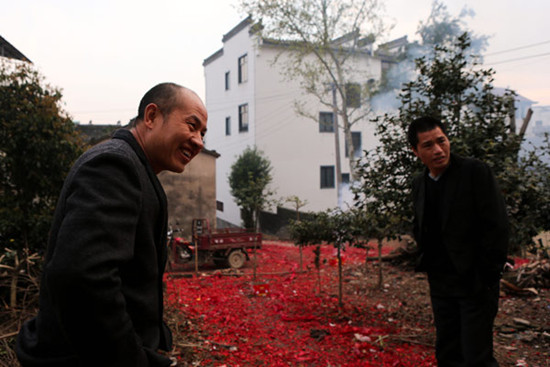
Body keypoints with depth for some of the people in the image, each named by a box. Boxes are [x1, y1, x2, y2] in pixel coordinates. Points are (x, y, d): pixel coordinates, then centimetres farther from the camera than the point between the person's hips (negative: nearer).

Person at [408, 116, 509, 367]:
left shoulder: (475, 171, -10)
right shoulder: (419, 184, 8)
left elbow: (497, 226, -13)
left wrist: (487, 278, -14)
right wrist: (427, 265, 6)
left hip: (474, 282, -6)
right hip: (440, 282, 6)